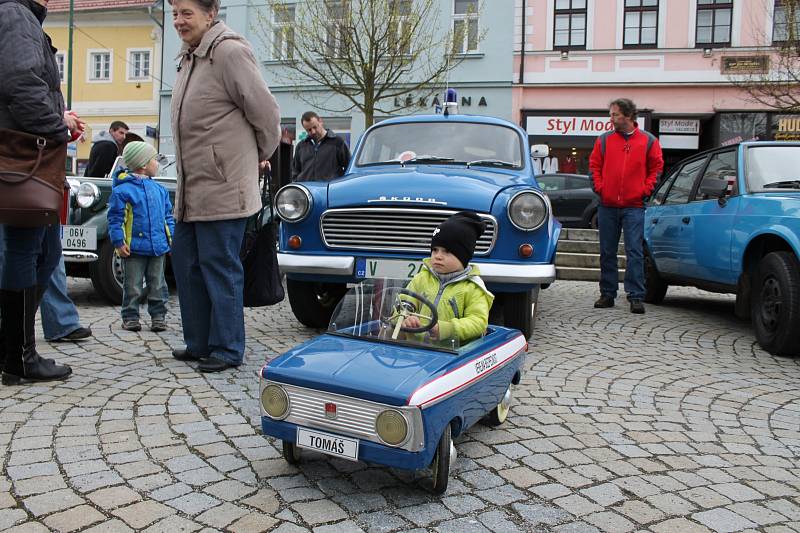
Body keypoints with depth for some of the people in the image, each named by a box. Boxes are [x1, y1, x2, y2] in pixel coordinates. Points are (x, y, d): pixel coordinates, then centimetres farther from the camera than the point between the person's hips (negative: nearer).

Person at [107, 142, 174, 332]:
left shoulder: (159, 189, 10)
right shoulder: (122, 189, -8)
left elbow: (167, 215, 17)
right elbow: (115, 217, -7)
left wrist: (172, 237, 11)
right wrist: (118, 241, -12)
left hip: (158, 246, 5)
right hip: (134, 247, -5)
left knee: (157, 284, 9)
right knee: (133, 286, 4)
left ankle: (158, 316, 17)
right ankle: (130, 317, 15)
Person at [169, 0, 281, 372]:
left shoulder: (230, 52, -13)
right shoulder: (190, 58, 17)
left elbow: (266, 113, -14)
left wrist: (260, 157, 1)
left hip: (222, 188, -10)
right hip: (191, 191, 10)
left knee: (220, 268, -3)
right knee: (186, 263, 14)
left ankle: (227, 349, 10)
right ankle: (199, 344, 27)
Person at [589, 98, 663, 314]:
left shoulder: (648, 141, 4)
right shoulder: (604, 140, 8)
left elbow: (656, 168, 6)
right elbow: (594, 166, 11)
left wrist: (645, 191, -4)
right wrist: (599, 188, -1)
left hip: (634, 207, -2)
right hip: (607, 206, 3)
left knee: (635, 253, -5)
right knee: (607, 253, 8)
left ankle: (636, 297, -2)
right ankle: (607, 294, 17)